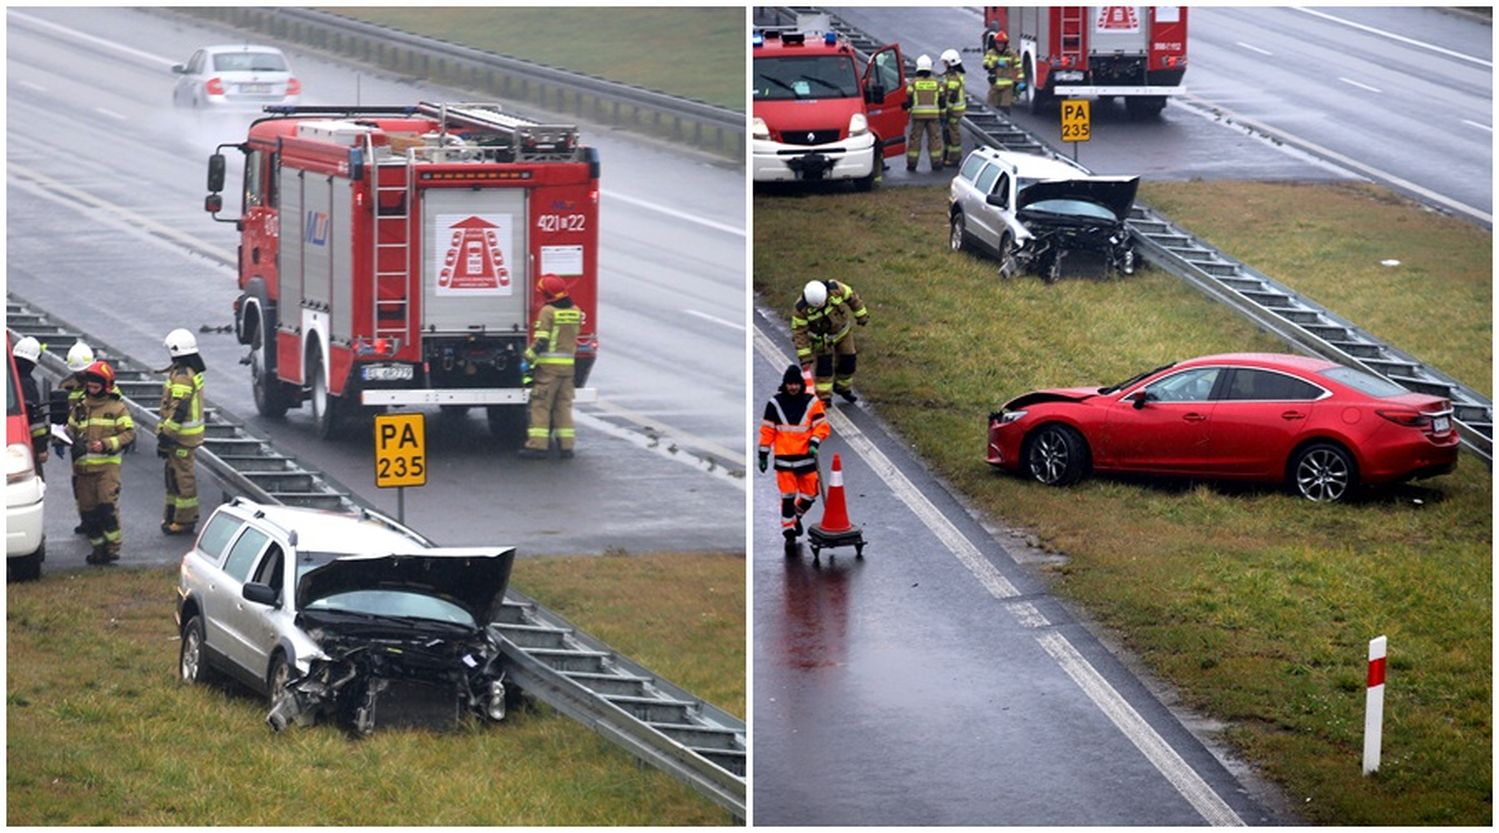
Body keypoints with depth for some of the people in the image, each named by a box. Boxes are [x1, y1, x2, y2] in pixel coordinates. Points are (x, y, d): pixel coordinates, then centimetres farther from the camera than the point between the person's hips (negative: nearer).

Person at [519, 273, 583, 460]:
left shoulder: (548, 311, -12)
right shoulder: (575, 312, 7)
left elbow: (541, 340, -15)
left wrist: (528, 359, -9)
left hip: (548, 365, -6)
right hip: (568, 364, 6)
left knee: (541, 404, -1)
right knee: (564, 404, 11)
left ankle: (538, 444, -4)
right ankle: (566, 445, 8)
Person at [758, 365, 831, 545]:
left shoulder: (812, 402, 0)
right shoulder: (775, 403, -1)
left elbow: (822, 426, 1)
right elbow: (767, 430, 4)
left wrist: (814, 442, -17)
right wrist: (763, 454, 3)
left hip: (806, 456, 1)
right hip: (784, 459, -1)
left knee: (809, 494, 5)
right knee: (787, 496, -4)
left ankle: (796, 515, 35)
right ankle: (789, 532, 6)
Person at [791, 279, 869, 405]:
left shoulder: (835, 289, -32)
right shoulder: (801, 309, -35)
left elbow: (851, 297, -11)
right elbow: (799, 333, -27)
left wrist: (861, 315, 1)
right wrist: (804, 356, -27)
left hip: (842, 329, 3)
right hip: (821, 337, -3)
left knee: (848, 360, 11)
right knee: (824, 364, -10)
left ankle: (843, 387, 35)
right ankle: (824, 397, 1)